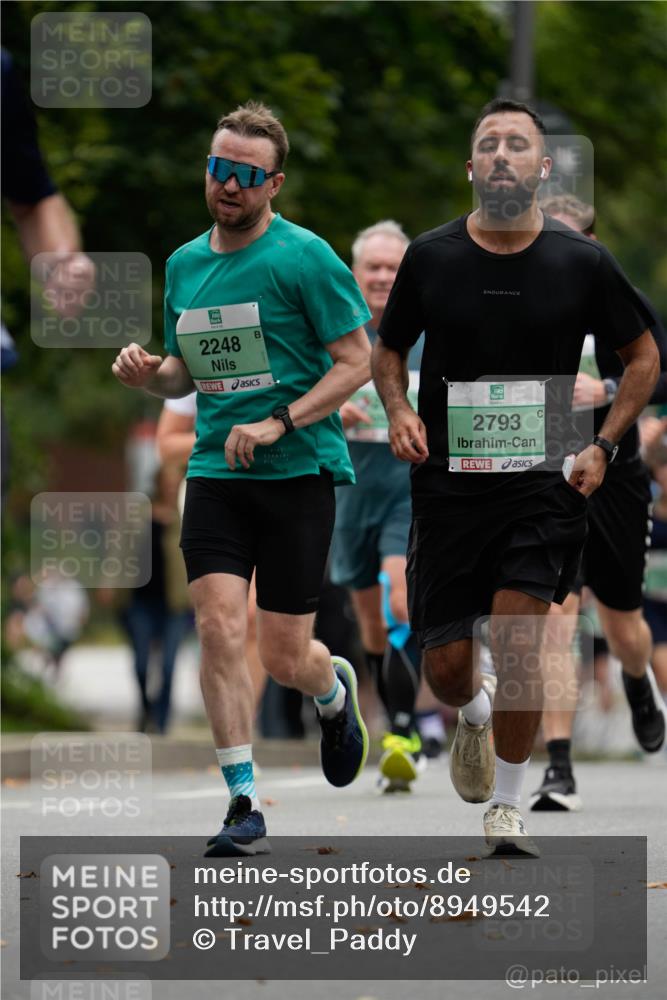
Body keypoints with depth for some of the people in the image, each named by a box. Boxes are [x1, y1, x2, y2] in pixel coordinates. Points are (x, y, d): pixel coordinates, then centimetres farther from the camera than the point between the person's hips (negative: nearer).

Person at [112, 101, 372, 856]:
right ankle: (243, 803, -6)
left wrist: (279, 422, -17)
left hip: (298, 473, -4)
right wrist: (148, 374, -1)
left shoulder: (304, 258, -8)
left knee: (283, 658, 0)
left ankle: (334, 691, 37)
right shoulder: (184, 264, 10)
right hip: (215, 473, 4)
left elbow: (356, 360, -8)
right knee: (219, 629, -13)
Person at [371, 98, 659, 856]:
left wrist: (603, 446, -1)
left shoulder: (582, 262, -2)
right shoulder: (429, 257, 0)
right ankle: (474, 717, 41)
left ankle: (506, 807, 1)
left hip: (542, 480, -1)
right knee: (445, 664, 3)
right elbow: (386, 350, 15)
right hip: (447, 479, 2)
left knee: (518, 644, -17)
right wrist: (398, 412, -5)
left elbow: (642, 356, 11)